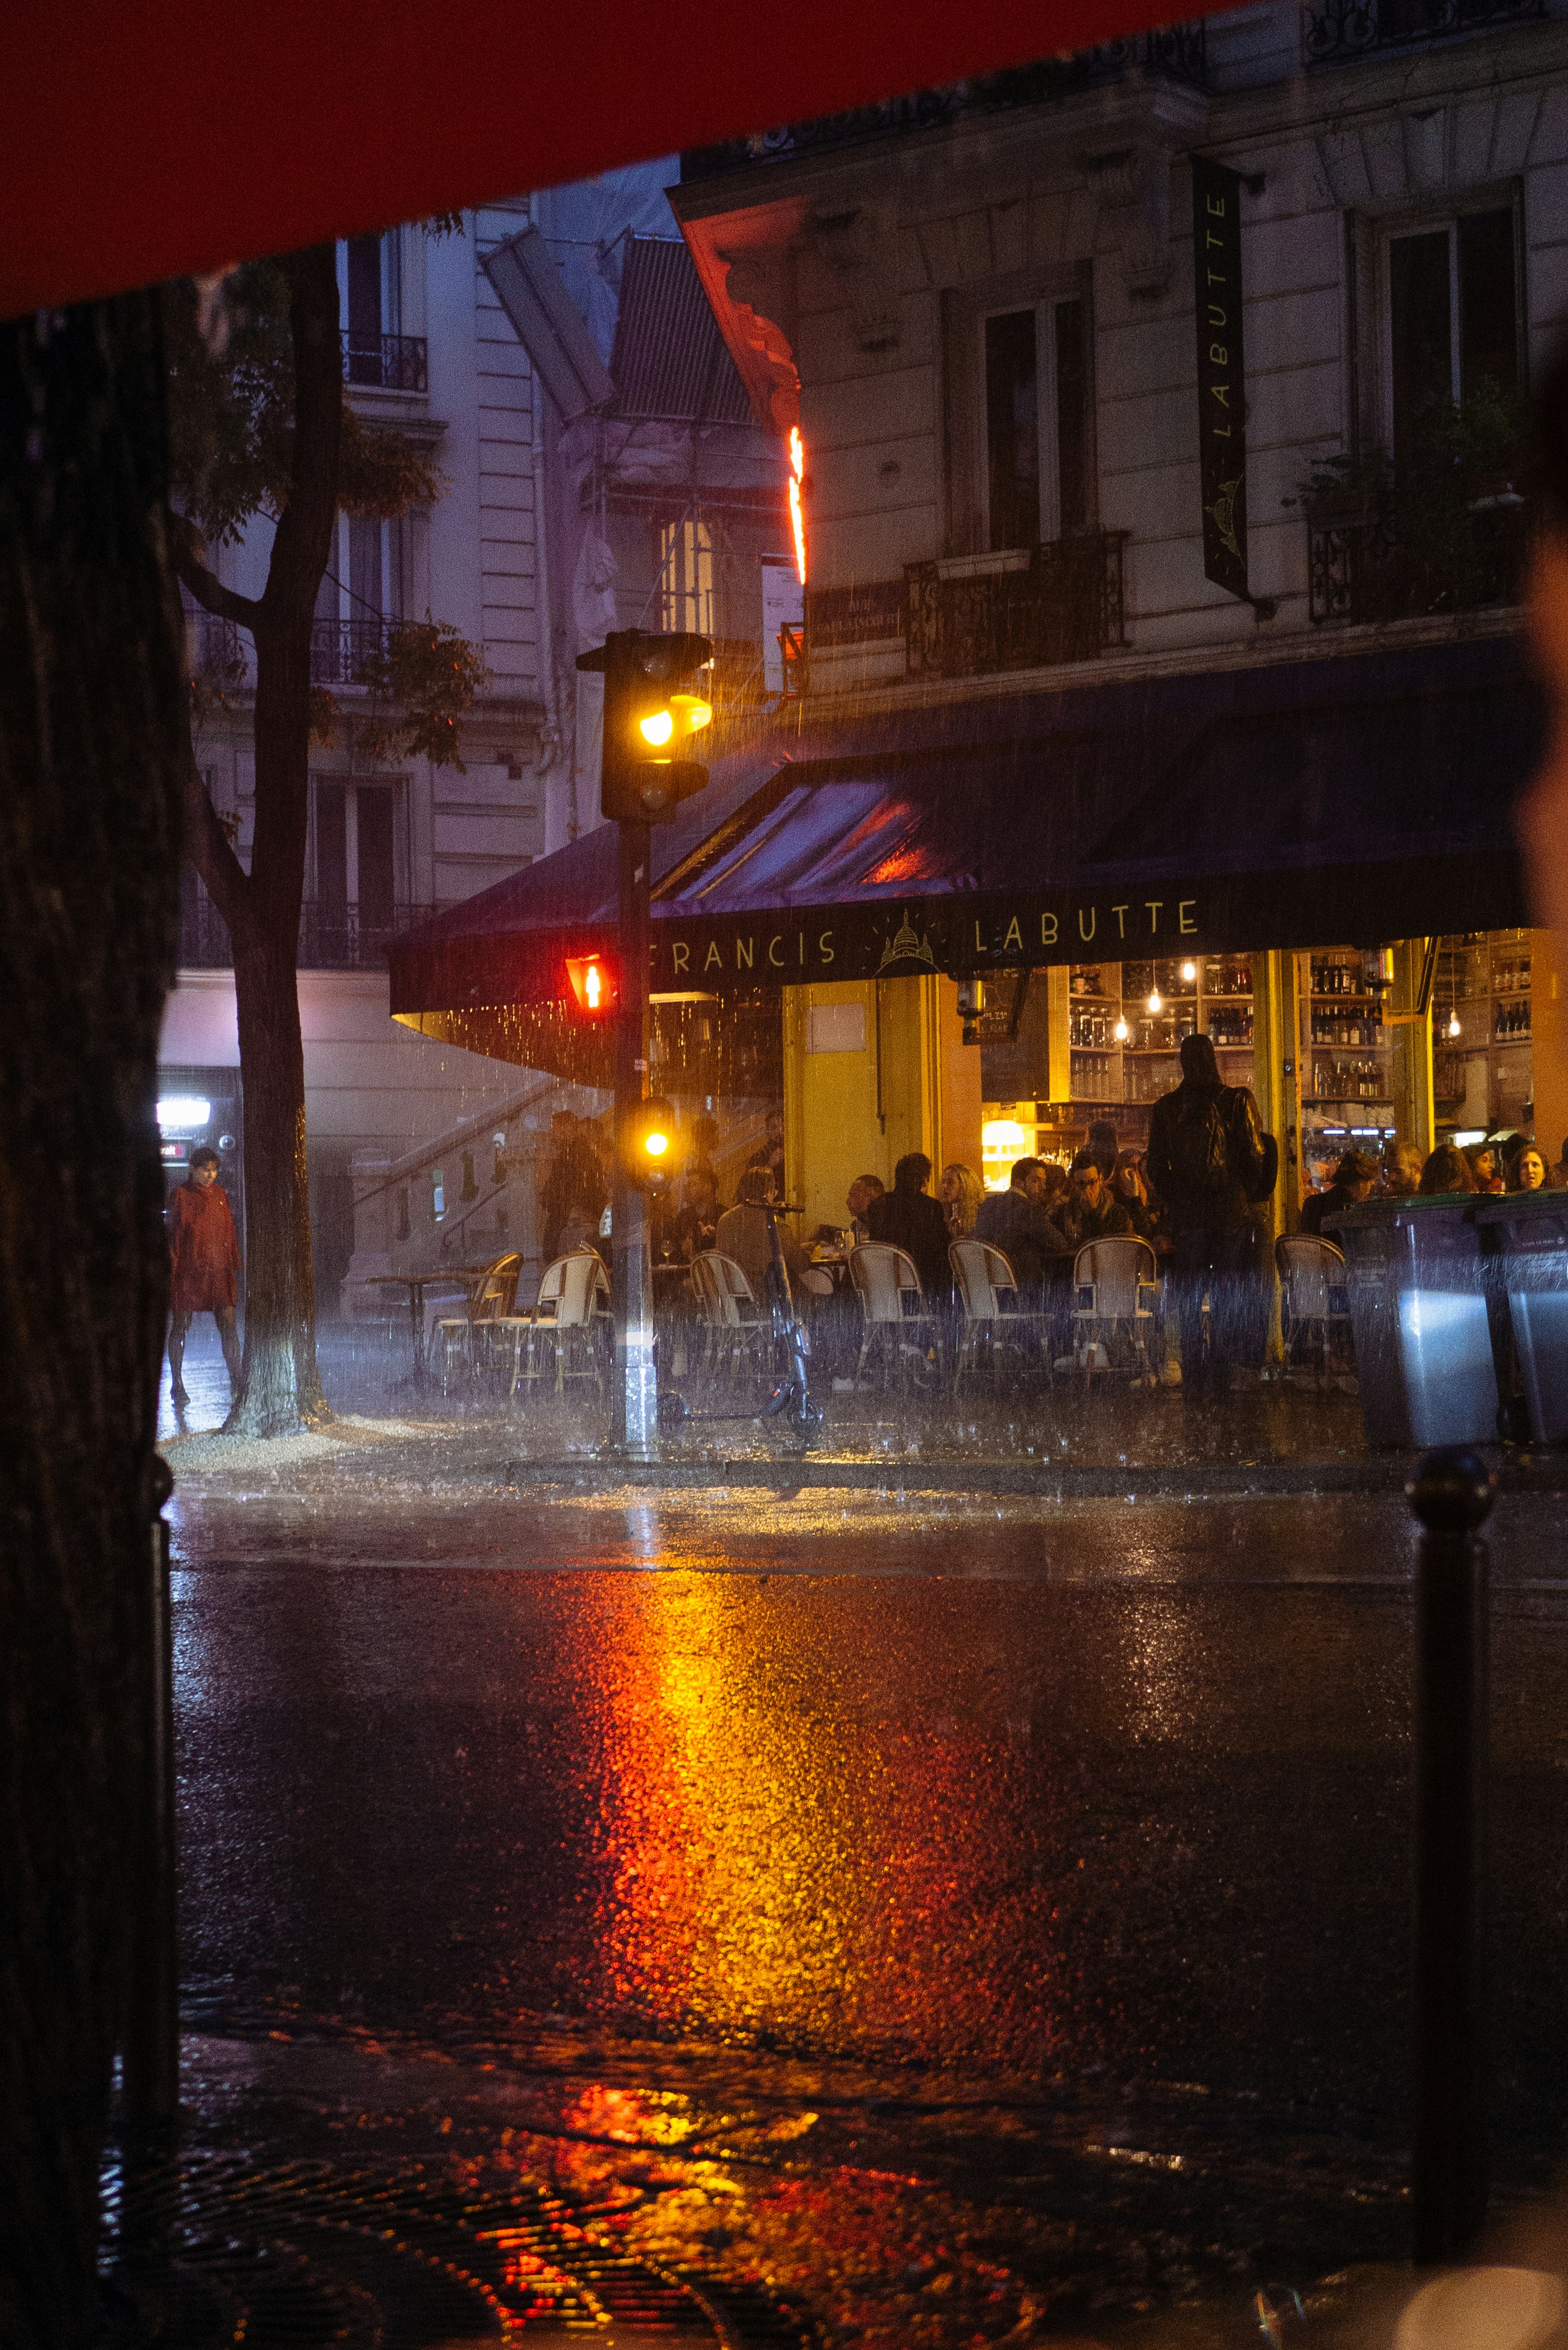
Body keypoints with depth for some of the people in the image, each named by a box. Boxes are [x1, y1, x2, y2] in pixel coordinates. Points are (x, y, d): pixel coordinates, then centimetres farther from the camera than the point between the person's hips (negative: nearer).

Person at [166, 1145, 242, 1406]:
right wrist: (172, 1270, -9)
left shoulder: (220, 1194, 10)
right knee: (181, 1327, 4)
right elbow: (172, 1235, -4)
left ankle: (236, 1383, -1)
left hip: (218, 1271, 4)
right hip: (187, 1272, -4)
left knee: (228, 1326, -3)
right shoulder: (181, 1196, -4)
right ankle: (177, 1384, 13)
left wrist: (235, 1265, 12)